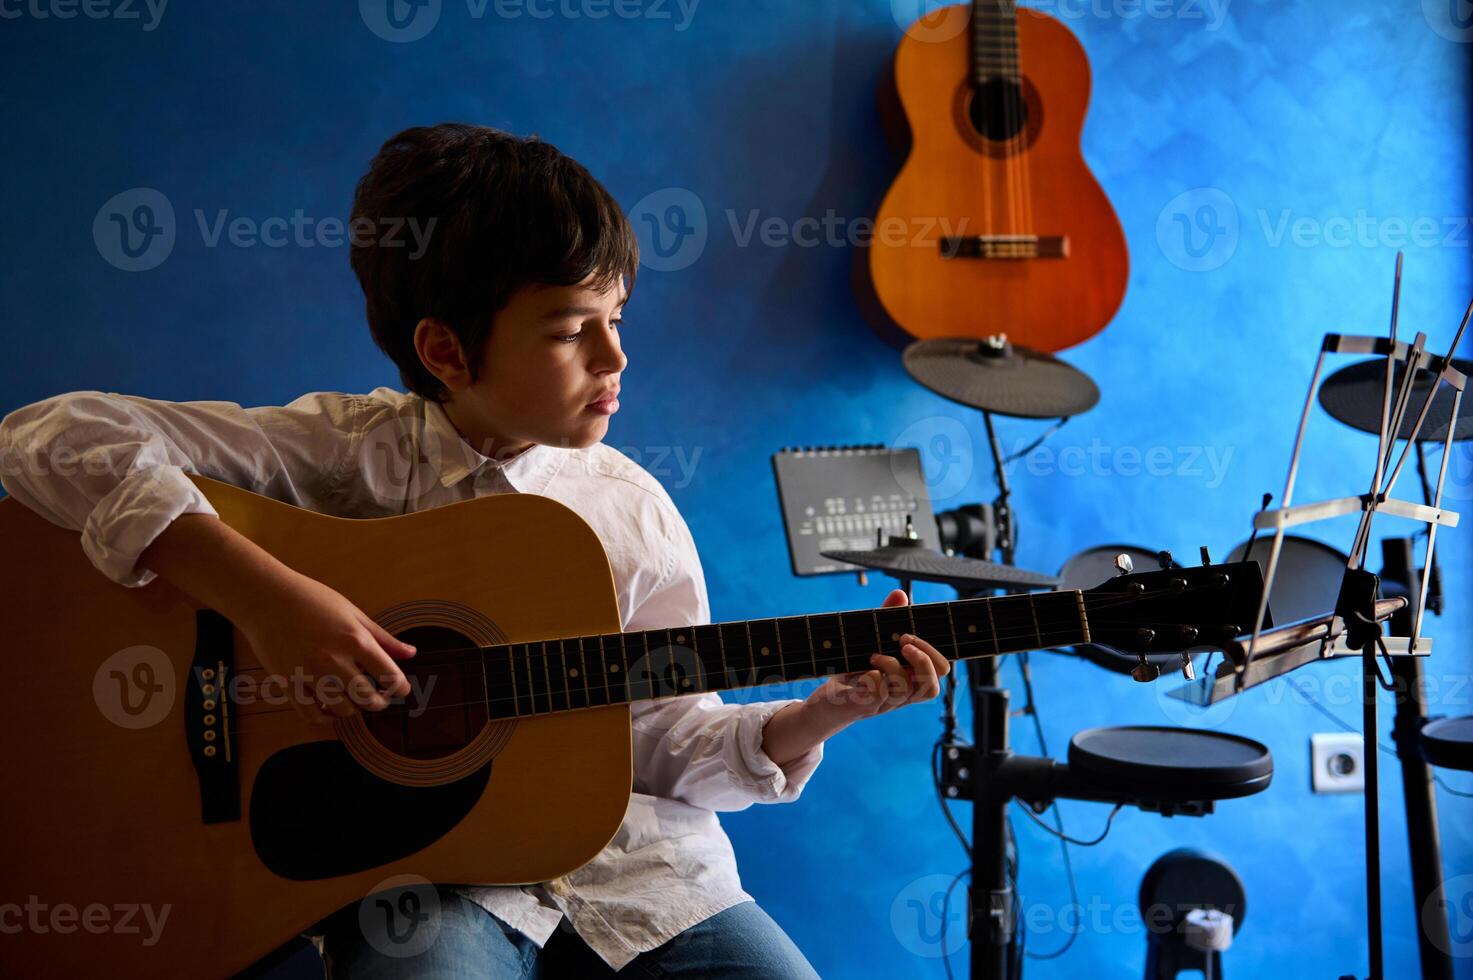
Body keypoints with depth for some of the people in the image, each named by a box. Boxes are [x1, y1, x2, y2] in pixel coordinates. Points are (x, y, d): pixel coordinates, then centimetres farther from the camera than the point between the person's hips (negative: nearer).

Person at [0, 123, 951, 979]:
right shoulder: (347, 450, -6)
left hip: (628, 871, 3)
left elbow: (665, 745, 7)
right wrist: (261, 592, -25)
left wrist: (819, 715, -10)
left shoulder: (631, 508, 3)